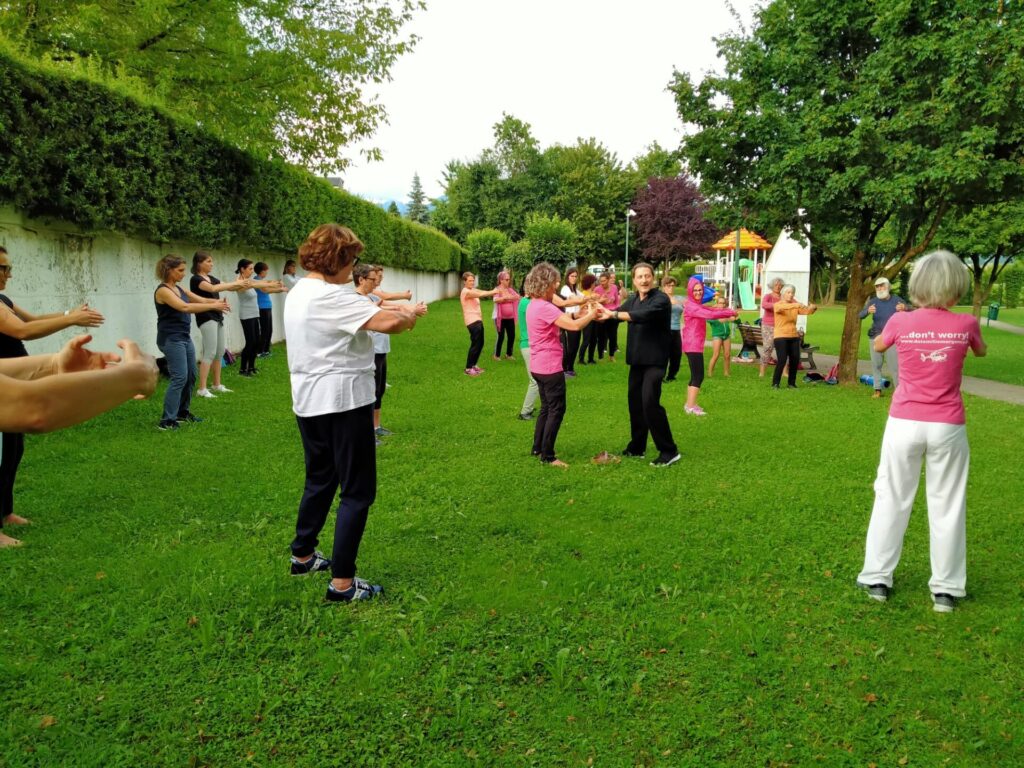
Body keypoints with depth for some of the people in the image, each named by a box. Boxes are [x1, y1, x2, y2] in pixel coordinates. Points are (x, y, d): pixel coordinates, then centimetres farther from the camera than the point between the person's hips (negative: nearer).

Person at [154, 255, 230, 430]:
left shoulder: (178, 288, 12)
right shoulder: (163, 290, -15)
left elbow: (199, 299, 12)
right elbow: (185, 307, -28)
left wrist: (217, 302, -8)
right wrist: (213, 306, -28)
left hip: (184, 337, 9)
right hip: (171, 340, -9)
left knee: (191, 375, 14)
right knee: (179, 377, -13)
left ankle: (183, 412, 29)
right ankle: (167, 421, -9)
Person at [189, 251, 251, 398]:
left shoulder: (211, 278, 15)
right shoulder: (196, 279, -10)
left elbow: (227, 288, 13)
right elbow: (213, 289, -26)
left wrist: (243, 286, -4)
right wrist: (234, 283, -23)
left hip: (217, 317, 9)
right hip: (206, 318, -9)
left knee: (220, 352, 11)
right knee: (210, 353, -11)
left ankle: (217, 385, 20)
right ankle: (202, 389, -9)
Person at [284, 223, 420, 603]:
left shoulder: (298, 292, 11)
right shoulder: (332, 297, -20)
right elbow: (389, 322, -28)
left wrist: (388, 311, 4)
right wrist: (409, 316, -7)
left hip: (308, 402, 9)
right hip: (343, 402, -9)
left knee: (320, 481, 23)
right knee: (357, 491, -1)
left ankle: (303, 555, 36)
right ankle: (342, 582, 2)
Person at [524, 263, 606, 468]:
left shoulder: (534, 305, 10)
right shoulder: (544, 308, -22)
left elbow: (563, 322, 18)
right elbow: (574, 326, -26)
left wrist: (578, 315, 4)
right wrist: (591, 315, -9)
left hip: (539, 366, 10)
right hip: (550, 368, -10)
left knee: (547, 408, 20)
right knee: (556, 410, -1)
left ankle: (538, 448, 28)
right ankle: (548, 456, 5)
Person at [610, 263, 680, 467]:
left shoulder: (661, 299, -15)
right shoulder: (633, 299, 10)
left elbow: (643, 315, -31)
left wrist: (613, 314, -31)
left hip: (654, 360, -7)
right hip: (637, 360, 8)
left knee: (650, 402, -16)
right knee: (635, 402, 12)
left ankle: (669, 451, -7)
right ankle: (637, 446, 26)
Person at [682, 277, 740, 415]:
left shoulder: (696, 305, 18)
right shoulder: (691, 306, -15)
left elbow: (712, 310, 10)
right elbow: (711, 315, -24)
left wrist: (729, 313, -5)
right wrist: (730, 312, -15)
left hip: (694, 345, 10)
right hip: (693, 346, -10)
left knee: (695, 375, 15)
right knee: (698, 375, -9)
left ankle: (689, 404, 22)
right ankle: (691, 406, -7)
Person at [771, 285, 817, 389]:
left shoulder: (795, 306, 12)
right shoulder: (777, 305, -2)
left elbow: (807, 311, -2)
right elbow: (782, 307, -26)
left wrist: (813, 308, -26)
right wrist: (795, 305, -43)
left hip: (794, 336, 5)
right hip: (781, 336, -5)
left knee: (795, 360, 1)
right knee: (782, 360, -13)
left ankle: (792, 383, 16)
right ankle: (775, 383, 0)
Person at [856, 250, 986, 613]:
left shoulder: (901, 322, -8)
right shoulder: (966, 324, -6)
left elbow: (877, 345, 15)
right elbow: (981, 351, 18)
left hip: (904, 423, 0)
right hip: (948, 427, 0)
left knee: (892, 499, 11)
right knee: (947, 505, 10)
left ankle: (877, 578, 18)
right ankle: (946, 589, 17)